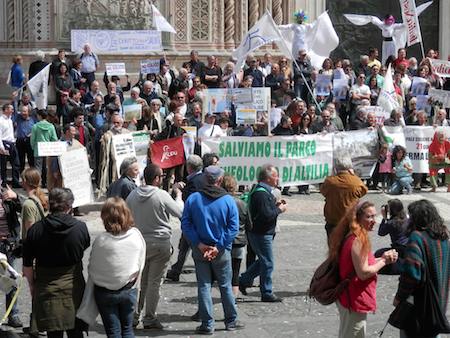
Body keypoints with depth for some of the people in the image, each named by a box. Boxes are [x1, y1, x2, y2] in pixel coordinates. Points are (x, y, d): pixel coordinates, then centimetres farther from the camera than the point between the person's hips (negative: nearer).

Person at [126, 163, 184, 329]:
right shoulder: (162, 195, -15)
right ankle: (149, 318, 6)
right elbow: (179, 212, -4)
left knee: (140, 281, 14)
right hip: (160, 243, -5)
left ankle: (134, 316, 16)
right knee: (154, 283, 3)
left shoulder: (132, 195, 1)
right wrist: (178, 194, 9)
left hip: (139, 243, 5)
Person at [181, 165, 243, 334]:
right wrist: (218, 247, -13)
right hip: (222, 251, -1)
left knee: (204, 286, 7)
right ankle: (231, 321, 21)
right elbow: (233, 227, -12)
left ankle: (207, 324, 8)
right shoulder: (228, 200, -8)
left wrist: (199, 244, -11)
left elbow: (185, 224, -8)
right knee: (225, 286, 13)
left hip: (199, 250, 1)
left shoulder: (193, 199, -6)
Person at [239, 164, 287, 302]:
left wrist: (275, 205, 7)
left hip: (261, 233, 10)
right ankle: (267, 294, 8)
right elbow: (266, 215, -28)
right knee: (268, 263, -1)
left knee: (263, 261, 21)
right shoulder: (261, 194, -23)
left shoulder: (263, 191, 11)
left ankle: (243, 280, 28)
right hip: (261, 234, -10)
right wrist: (279, 209, -14)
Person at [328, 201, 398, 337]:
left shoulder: (351, 236, 6)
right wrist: (384, 261, -13)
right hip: (354, 300, -10)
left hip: (347, 295, 10)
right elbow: (363, 273, -25)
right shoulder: (358, 240, -23)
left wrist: (382, 258, 1)